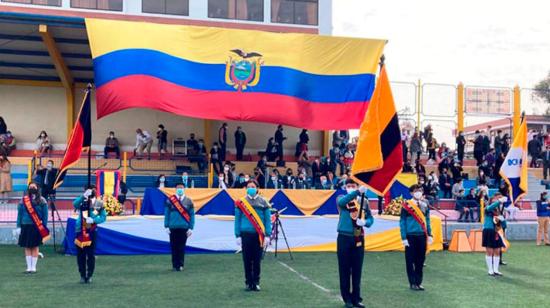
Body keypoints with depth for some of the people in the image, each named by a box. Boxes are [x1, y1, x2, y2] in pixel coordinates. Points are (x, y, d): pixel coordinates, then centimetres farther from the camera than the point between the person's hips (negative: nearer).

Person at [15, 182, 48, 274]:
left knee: (35, 247, 3)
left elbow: (45, 215, 0)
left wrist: (44, 227, -5)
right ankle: (29, 267, 12)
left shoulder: (42, 201, 1)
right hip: (25, 226, 2)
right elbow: (19, 214, 6)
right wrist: (18, 227, 0)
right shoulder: (23, 200, 5)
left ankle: (33, 267, 10)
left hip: (37, 227, -2)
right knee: (27, 247, 5)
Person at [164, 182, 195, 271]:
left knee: (181, 247, 1)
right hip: (173, 228, 0)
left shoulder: (188, 201, 4)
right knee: (174, 247, 3)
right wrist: (167, 226, -1)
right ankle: (175, 265, 13)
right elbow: (166, 214, 5)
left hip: (184, 228, 0)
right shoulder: (170, 200, 3)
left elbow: (192, 215, 5)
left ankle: (181, 265, 11)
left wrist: (191, 228, -1)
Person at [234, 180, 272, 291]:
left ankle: (256, 283, 16)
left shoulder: (263, 202, 3)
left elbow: (267, 219, 4)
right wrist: (238, 236, 0)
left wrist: (267, 235, -2)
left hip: (259, 235, 0)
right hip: (246, 235, 0)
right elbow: (237, 220, 4)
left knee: (257, 260, 5)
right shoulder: (240, 202, 2)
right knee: (247, 260, 5)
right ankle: (248, 283, 16)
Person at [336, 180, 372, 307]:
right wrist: (358, 192, -39)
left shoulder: (364, 201, 6)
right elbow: (341, 203, -26)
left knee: (357, 269, 6)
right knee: (345, 269, 2)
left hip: (359, 239, 2)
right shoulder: (341, 199, -1)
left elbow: (371, 218, 8)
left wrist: (365, 222, -17)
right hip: (344, 238, -2)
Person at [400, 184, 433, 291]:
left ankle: (419, 282, 19)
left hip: (422, 236, 4)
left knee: (421, 260, 9)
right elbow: (402, 222, -5)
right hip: (411, 236, -4)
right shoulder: (407, 205, -7)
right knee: (410, 260, 2)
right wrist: (404, 238, -9)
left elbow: (427, 220, 14)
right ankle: (412, 283, 12)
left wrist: (429, 235, 9)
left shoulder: (425, 205, 7)